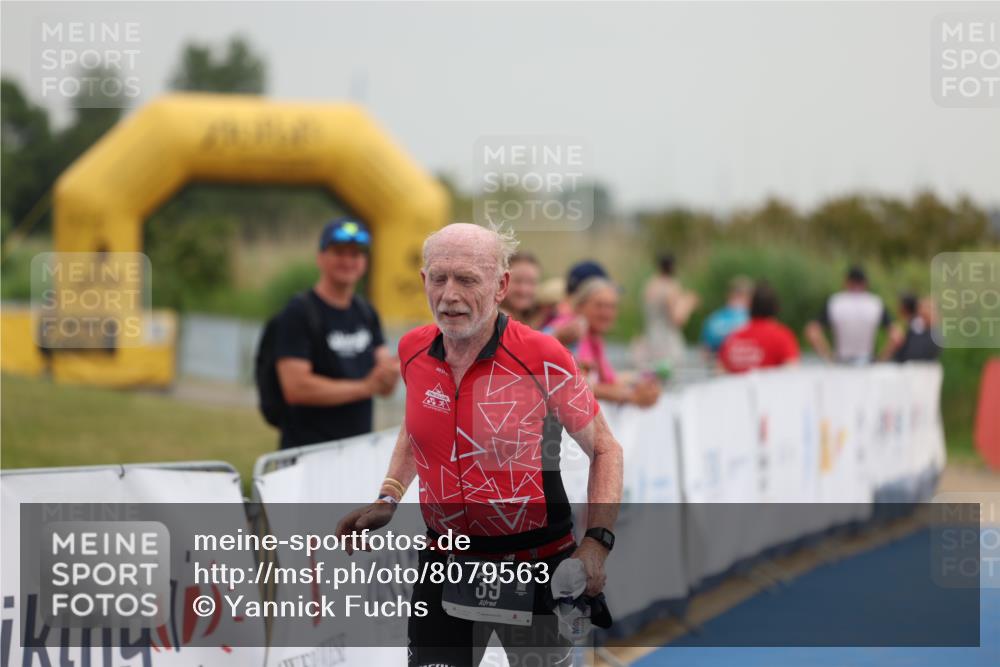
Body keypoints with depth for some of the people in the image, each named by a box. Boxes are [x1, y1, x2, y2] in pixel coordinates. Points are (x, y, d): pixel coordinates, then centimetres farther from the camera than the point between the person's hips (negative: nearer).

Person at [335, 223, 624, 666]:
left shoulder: (541, 358, -17)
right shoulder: (413, 351, -2)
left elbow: (605, 449, -5)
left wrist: (597, 541, -17)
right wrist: (387, 500, 8)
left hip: (537, 563, -3)